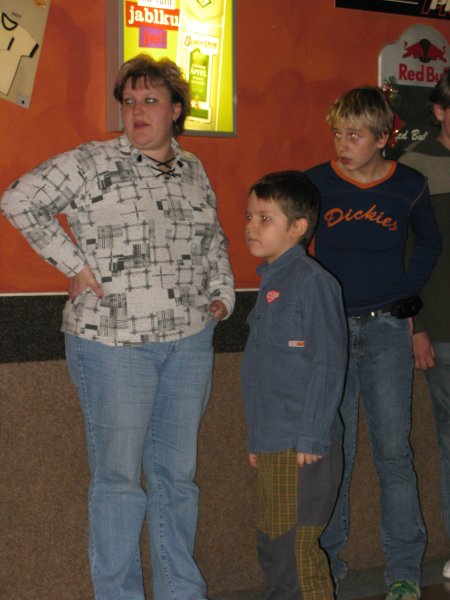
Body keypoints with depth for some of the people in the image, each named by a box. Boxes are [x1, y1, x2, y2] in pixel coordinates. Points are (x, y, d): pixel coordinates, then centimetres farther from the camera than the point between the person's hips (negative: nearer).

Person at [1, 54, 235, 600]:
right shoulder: (92, 163, -4)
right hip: (115, 343, -5)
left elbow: (213, 242, 26)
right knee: (119, 478, 1)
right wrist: (74, 264, -10)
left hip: (190, 341, 5)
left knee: (177, 473, 13)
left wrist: (221, 294, 14)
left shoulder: (193, 171, 13)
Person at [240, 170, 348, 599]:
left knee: (295, 549, -4)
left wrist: (310, 440, -18)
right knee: (271, 548, 18)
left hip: (302, 449, -9)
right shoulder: (270, 282, 14)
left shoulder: (312, 282, -12)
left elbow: (328, 364, -16)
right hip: (271, 447, 9)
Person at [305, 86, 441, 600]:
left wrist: (408, 290, 7)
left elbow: (430, 241, 18)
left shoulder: (409, 187, 1)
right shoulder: (316, 183, -2)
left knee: (393, 451, 1)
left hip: (386, 330, 0)